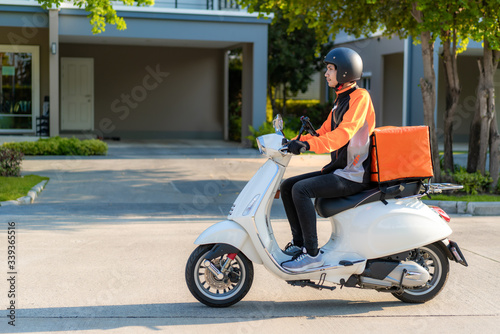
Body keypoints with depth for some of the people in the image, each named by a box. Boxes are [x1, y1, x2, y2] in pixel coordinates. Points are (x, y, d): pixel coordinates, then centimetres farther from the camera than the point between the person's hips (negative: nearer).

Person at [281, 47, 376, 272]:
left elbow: (343, 133, -27)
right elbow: (324, 132, 19)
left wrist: (308, 145, -38)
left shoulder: (360, 96, -12)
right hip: (338, 170, 10)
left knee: (301, 189, -26)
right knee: (287, 186, 4)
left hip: (354, 175, -10)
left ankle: (312, 253, -21)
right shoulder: (340, 100, 18)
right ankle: (299, 242, 8)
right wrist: (298, 141, 3)